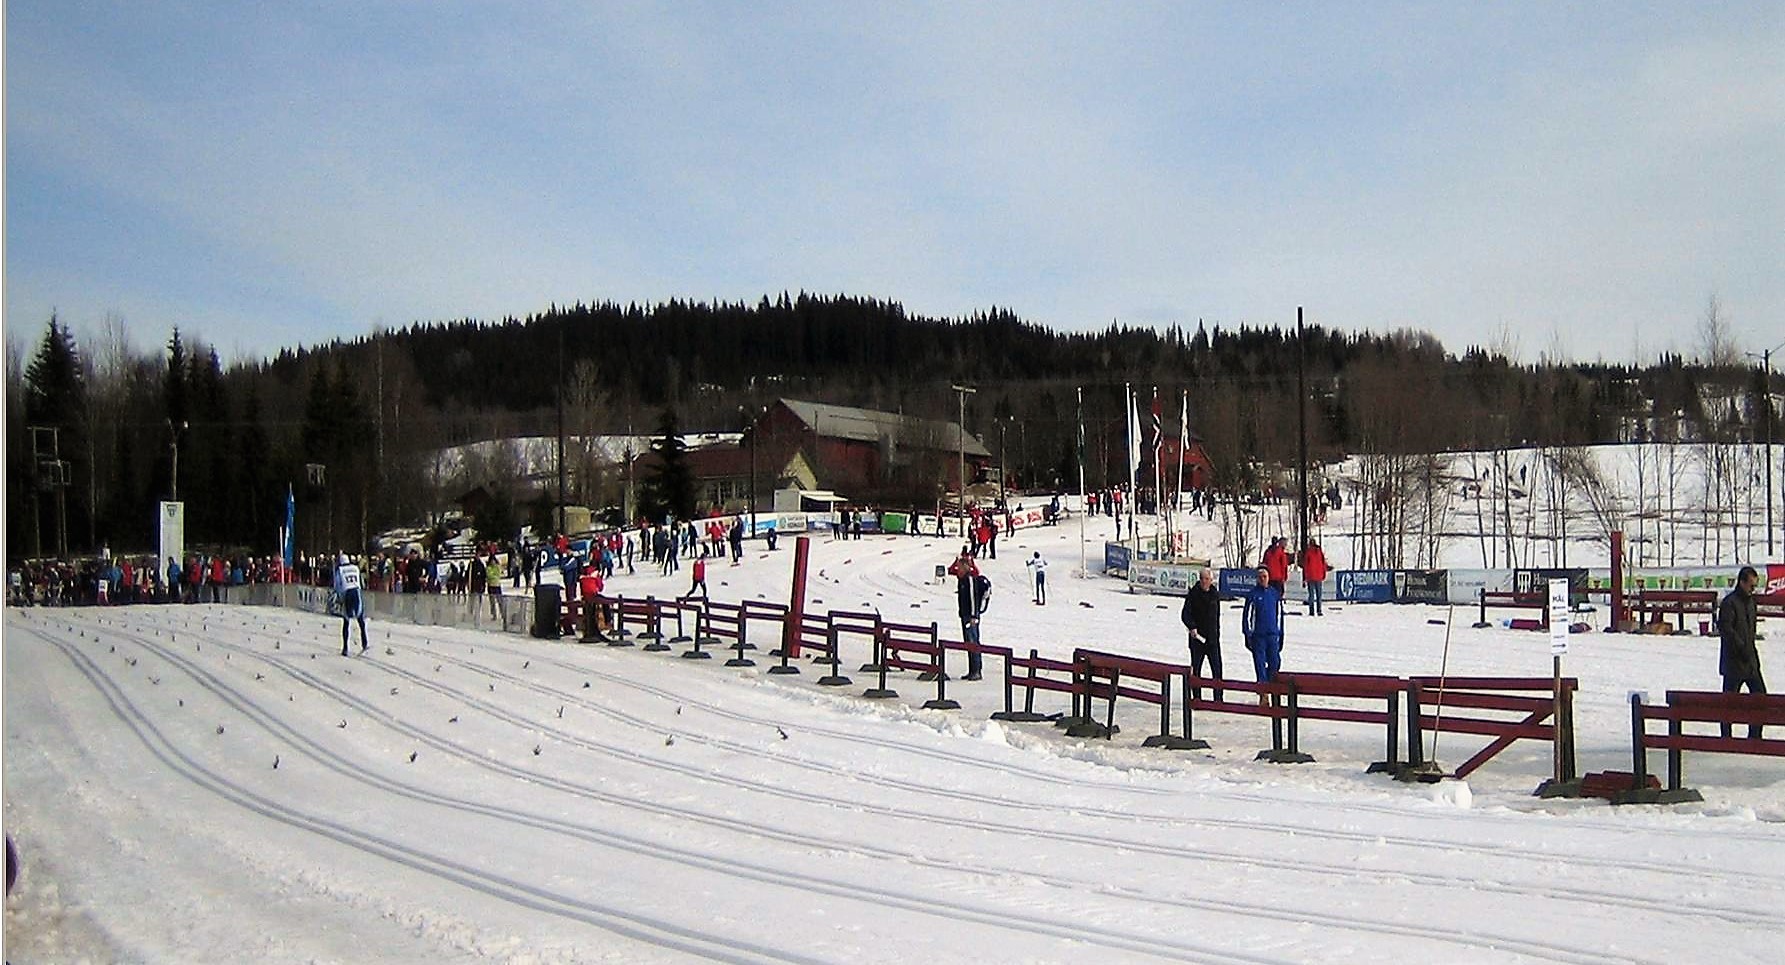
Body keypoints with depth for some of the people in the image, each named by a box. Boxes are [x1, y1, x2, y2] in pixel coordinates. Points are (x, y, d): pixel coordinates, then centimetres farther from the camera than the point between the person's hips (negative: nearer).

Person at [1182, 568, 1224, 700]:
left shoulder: (1215, 594, 11)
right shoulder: (1193, 594, -3)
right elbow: (1186, 614, -11)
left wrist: (1217, 633, 16)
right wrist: (1192, 627, -26)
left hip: (1212, 638, 3)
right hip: (1197, 637, -3)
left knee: (1217, 668, -3)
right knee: (1195, 669, 4)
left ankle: (1218, 698, 1)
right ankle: (1197, 698, 11)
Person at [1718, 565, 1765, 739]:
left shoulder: (1750, 601, 14)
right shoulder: (1729, 603, -14)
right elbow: (1724, 628, -21)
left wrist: (1752, 648, 12)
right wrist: (1742, 648, -22)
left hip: (1750, 660, 8)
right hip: (1733, 661, -8)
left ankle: (1755, 736, 15)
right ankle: (1726, 737, 8)